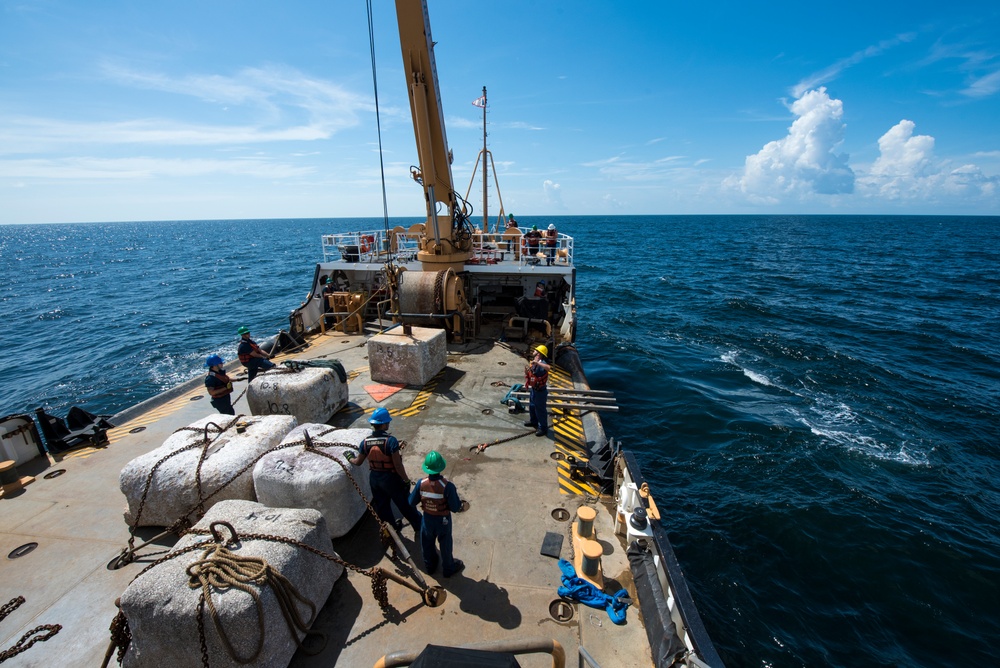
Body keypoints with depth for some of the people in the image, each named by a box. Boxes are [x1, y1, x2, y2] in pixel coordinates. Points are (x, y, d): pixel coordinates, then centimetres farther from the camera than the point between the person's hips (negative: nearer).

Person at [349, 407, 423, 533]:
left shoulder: (366, 442, -9)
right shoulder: (390, 440, -26)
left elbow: (358, 462, 4)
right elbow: (398, 465, -25)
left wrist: (350, 459, 27)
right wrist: (406, 480, -12)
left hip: (374, 478, 5)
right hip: (391, 478, -5)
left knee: (381, 506, 24)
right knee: (405, 504, 15)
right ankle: (418, 526, 32)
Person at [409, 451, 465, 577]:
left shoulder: (421, 484, -24)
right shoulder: (448, 486, -33)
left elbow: (411, 502, -10)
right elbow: (455, 508, -25)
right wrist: (459, 502, -4)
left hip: (428, 519, 2)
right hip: (443, 520, -2)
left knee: (427, 543, 29)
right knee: (445, 545, 23)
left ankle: (430, 565, 53)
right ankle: (448, 568, 46)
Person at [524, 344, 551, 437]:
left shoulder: (541, 363, -26)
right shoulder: (533, 363, 3)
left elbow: (548, 367, -49)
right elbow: (531, 374, 15)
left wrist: (537, 363, -46)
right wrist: (527, 372, -7)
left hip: (540, 391, -9)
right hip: (533, 389, 9)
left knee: (540, 409, 3)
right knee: (532, 406, 26)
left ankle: (543, 428, 18)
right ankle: (533, 421, 48)